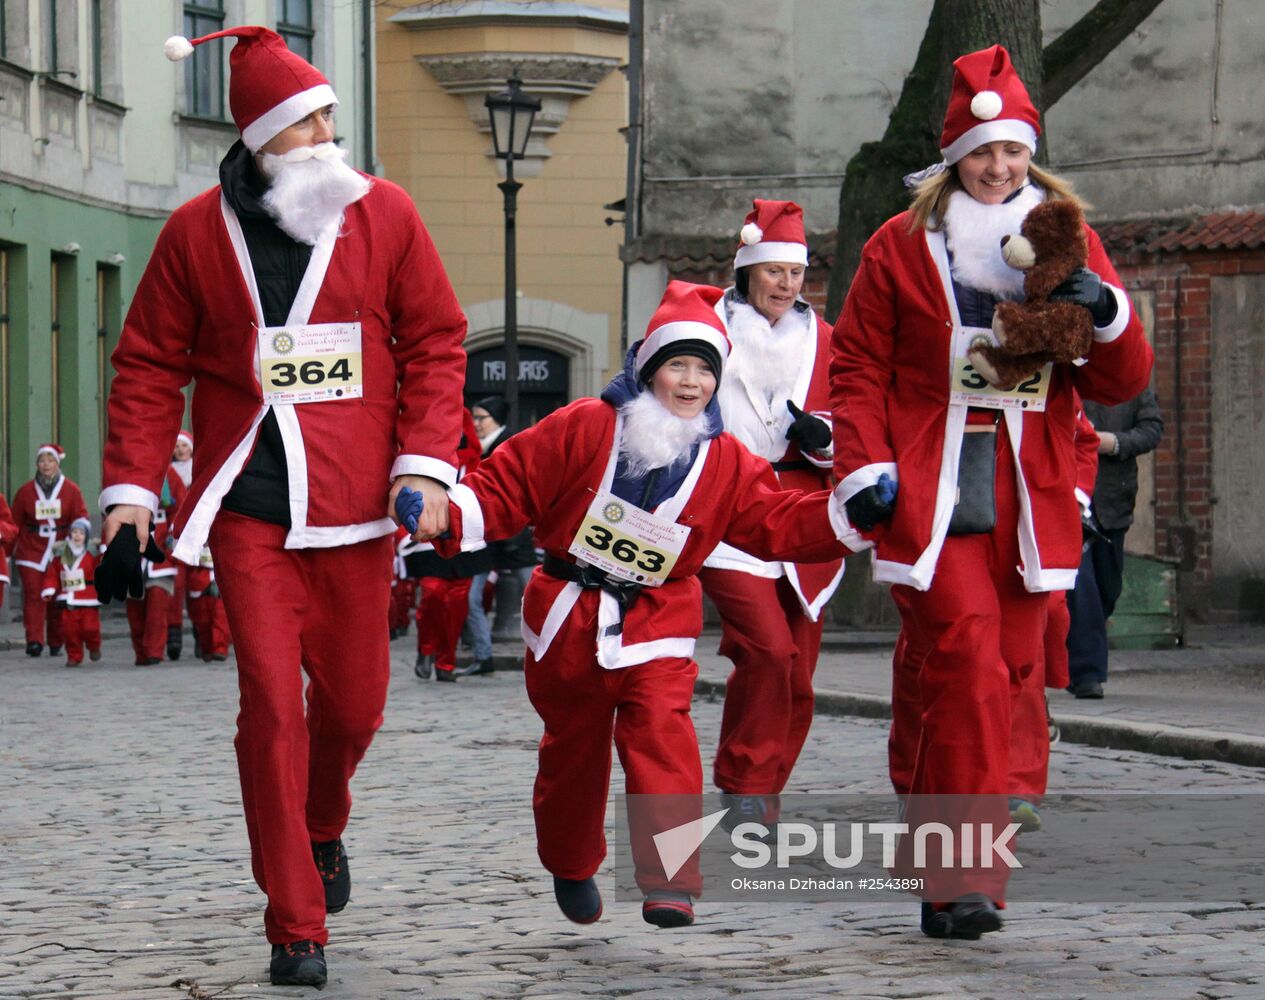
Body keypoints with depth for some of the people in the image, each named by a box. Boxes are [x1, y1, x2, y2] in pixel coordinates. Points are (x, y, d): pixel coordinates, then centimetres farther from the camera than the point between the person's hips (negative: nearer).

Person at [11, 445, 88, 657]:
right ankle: (34, 641, -16)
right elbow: (15, 523, 7)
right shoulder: (25, 491, 3)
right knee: (34, 596, -11)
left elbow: (81, 520, 0)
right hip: (31, 552, 0)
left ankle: (56, 644, 15)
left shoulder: (71, 490, 1)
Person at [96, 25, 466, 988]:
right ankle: (296, 928, 1)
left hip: (356, 504, 1)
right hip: (247, 503, -1)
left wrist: (427, 463, -5)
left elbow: (435, 341, 5)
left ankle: (322, 826, 43)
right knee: (272, 703, -8)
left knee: (353, 700, 8)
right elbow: (149, 367, 5)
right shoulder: (198, 231, 1)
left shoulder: (384, 213, 2)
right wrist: (131, 492, -2)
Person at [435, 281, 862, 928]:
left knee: (661, 735, -20)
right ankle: (570, 867, 36)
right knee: (572, 749, 12)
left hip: (655, 628, 0)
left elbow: (778, 523, -2)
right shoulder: (584, 429, -9)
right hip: (566, 621, 0)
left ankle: (669, 880, -25)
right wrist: (450, 516, -22)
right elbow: (508, 485, -7)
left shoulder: (725, 463, 0)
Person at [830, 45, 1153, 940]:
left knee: (1009, 672, 5)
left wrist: (1108, 315, -11)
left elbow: (1121, 384, 9)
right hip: (930, 489, -3)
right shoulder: (903, 245, 5)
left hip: (1030, 496, 3)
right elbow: (858, 367, 7)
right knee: (968, 669, -16)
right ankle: (964, 882, -16)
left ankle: (932, 855, 19)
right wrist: (865, 468, -5)